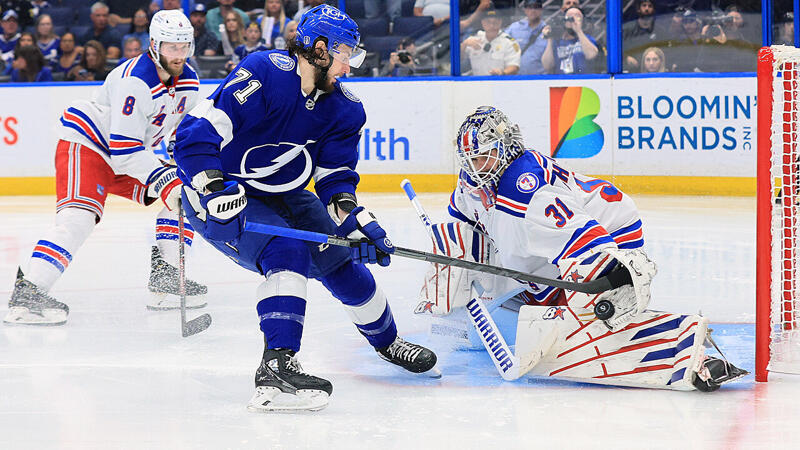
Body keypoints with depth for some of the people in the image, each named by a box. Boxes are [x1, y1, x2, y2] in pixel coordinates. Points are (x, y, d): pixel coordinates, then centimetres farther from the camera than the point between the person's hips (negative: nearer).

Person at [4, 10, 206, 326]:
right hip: (86, 146, -9)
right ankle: (26, 294, -35)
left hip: (130, 153, 9)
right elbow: (125, 150, -29)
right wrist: (162, 177, -31)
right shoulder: (135, 82, -27)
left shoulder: (188, 82, 0)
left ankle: (165, 278, 8)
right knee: (79, 218, -27)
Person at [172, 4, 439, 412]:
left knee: (342, 261, 4)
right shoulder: (263, 74, -27)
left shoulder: (344, 110, -4)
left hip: (285, 196, 7)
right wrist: (216, 190, -39)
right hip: (221, 195, -7)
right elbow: (194, 135, -30)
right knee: (285, 252, -30)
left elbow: (335, 177, -2)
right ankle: (276, 368, -36)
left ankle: (387, 341, 31)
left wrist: (356, 221, -19)